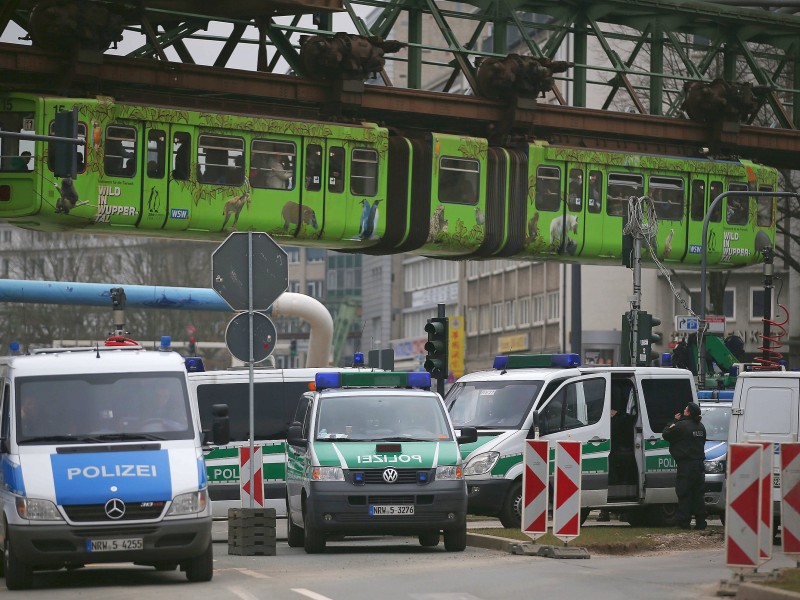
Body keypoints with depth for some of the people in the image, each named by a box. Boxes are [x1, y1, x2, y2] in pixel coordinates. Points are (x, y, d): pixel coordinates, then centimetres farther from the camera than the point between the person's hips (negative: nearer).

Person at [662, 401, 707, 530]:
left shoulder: (681, 426, -13)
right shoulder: (701, 427, 11)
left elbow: (666, 434, -3)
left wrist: (674, 421, 8)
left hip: (686, 465, -7)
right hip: (699, 464, 7)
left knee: (684, 495, -3)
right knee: (698, 494, 10)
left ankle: (684, 522, -6)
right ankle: (700, 522, 9)